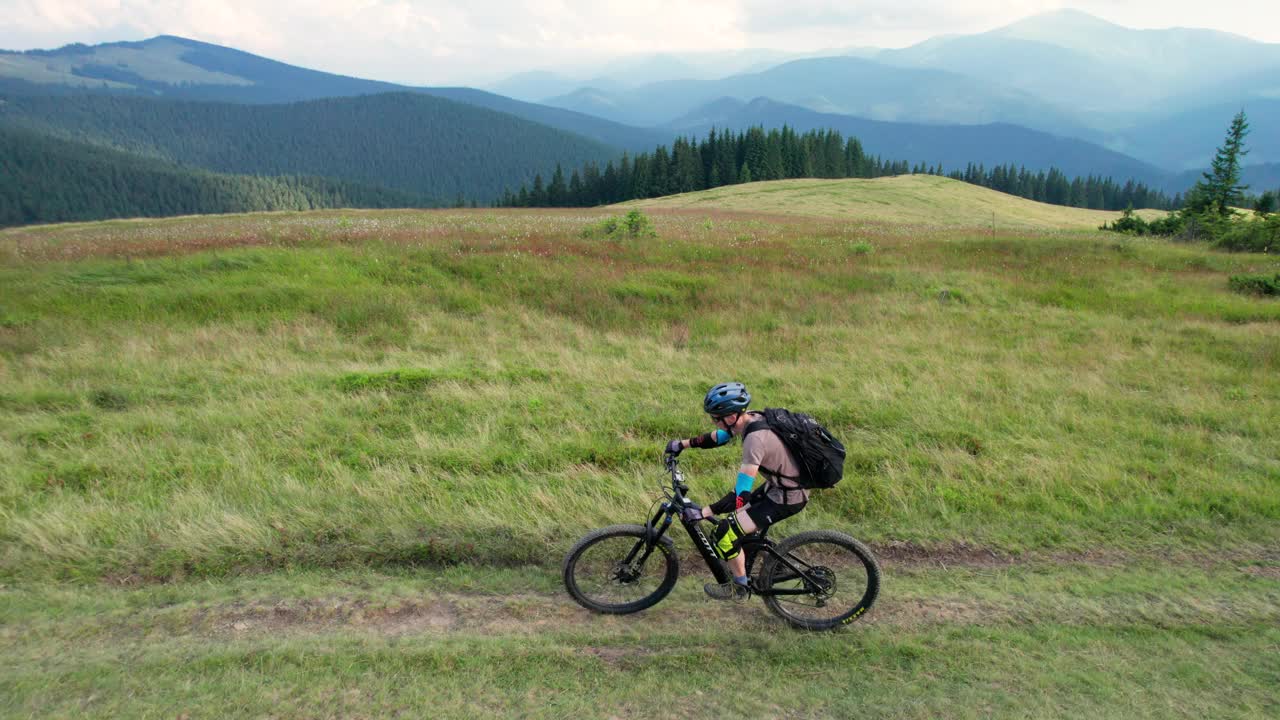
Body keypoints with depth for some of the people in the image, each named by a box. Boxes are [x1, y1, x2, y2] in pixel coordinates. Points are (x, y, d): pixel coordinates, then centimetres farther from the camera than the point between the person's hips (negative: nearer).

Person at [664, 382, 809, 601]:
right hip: (779, 484, 9)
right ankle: (742, 568, 37)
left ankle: (740, 587, 11)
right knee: (734, 514, 21)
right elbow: (717, 437, 14)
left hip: (788, 498, -9)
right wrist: (682, 444, 12)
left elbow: (742, 491, -32)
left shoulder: (756, 438, -31)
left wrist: (703, 512, -31)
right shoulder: (750, 418, -4)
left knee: (726, 531, -9)